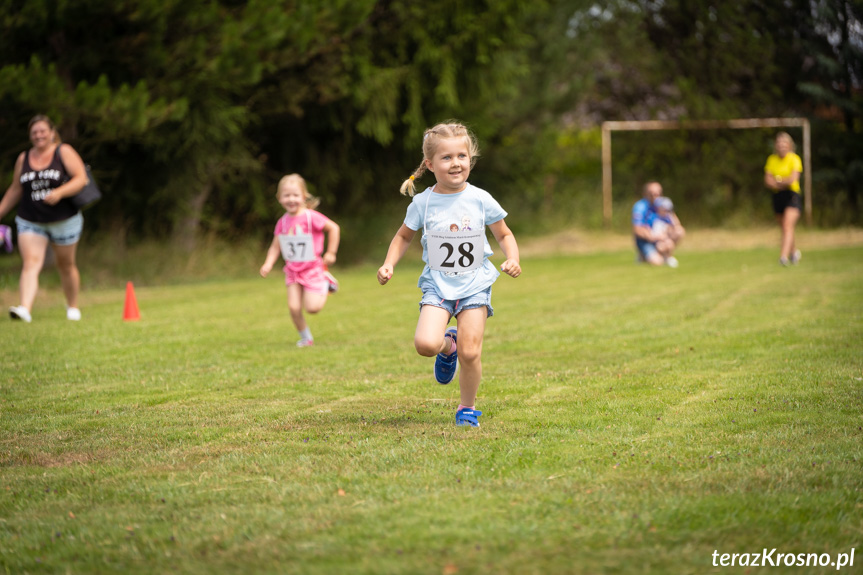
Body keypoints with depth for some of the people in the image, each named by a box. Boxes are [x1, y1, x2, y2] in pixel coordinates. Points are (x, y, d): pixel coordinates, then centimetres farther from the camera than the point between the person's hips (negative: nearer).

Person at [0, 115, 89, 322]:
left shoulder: (64, 152, -4)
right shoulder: (23, 159, 7)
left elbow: (81, 178, -13)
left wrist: (59, 192, -28)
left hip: (65, 221, -2)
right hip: (30, 222, 2)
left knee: (66, 264, 13)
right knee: (30, 264, -16)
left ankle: (73, 306, 33)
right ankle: (24, 308, -32)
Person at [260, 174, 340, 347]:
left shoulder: (311, 217, -16)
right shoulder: (282, 222, -1)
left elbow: (333, 228, -7)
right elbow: (275, 246, 5)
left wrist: (331, 252, -6)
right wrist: (268, 264, -11)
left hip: (312, 268, -4)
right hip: (293, 270, 4)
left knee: (312, 307, -10)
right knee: (294, 307, -6)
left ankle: (326, 284, 19)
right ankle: (306, 338, 15)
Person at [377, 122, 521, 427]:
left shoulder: (480, 200, -4)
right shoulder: (422, 203, -4)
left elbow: (504, 234, 8)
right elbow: (404, 236, 13)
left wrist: (513, 259, -11)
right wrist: (389, 265, -2)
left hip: (474, 284, 0)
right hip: (438, 285, 0)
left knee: (470, 353, -7)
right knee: (425, 344, -21)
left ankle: (468, 409, 17)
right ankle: (448, 345, 17)